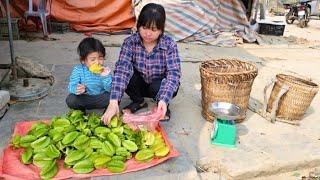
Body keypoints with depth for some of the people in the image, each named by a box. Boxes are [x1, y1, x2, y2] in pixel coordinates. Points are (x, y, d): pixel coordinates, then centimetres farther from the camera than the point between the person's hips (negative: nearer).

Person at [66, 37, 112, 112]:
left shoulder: (104, 70, -9)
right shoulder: (78, 70, -10)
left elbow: (110, 89, -12)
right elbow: (72, 86, -18)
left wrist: (106, 77, -29)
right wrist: (77, 89, -42)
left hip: (100, 98, -1)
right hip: (84, 99, 1)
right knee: (70, 100, -27)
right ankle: (80, 110, 6)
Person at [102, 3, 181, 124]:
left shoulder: (169, 45, -23)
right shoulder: (130, 42, -20)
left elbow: (174, 73, -30)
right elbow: (121, 69, -32)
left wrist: (164, 100, -48)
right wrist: (114, 102, -45)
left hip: (160, 84, -2)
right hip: (140, 84, 3)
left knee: (157, 87, -35)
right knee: (126, 73, -26)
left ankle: (163, 106, 1)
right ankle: (138, 101, 4)